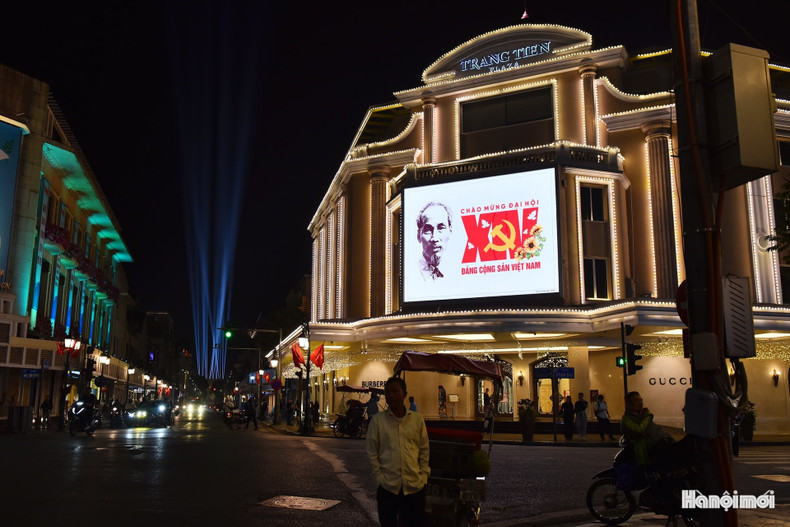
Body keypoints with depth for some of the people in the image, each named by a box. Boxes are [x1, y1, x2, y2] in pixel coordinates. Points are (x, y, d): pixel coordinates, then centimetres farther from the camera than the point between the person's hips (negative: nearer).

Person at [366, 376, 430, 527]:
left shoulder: (417, 419, 5)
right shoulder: (377, 420, 1)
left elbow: (424, 450, 10)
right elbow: (371, 452, 3)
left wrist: (423, 476, 3)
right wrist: (379, 478, -2)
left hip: (415, 486, 1)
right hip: (387, 486, -1)